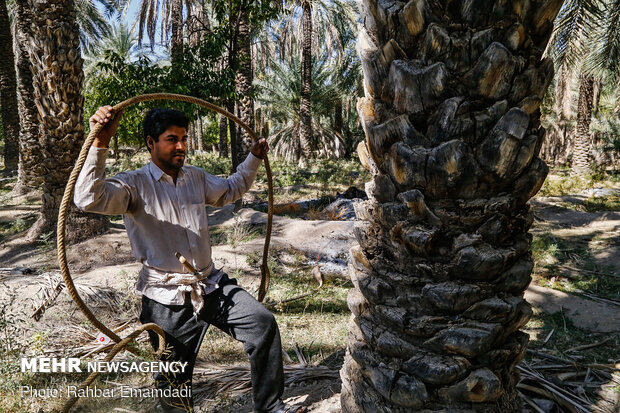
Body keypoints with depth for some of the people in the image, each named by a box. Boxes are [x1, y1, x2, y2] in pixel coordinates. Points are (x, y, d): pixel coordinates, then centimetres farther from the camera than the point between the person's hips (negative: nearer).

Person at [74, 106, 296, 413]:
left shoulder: (196, 177, 10)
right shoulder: (134, 185, -10)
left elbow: (230, 190, 28)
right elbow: (88, 199, -28)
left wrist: (254, 158, 25)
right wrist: (100, 144, -36)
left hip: (211, 284, 5)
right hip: (167, 299, -4)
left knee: (262, 322, -12)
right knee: (174, 382, 9)